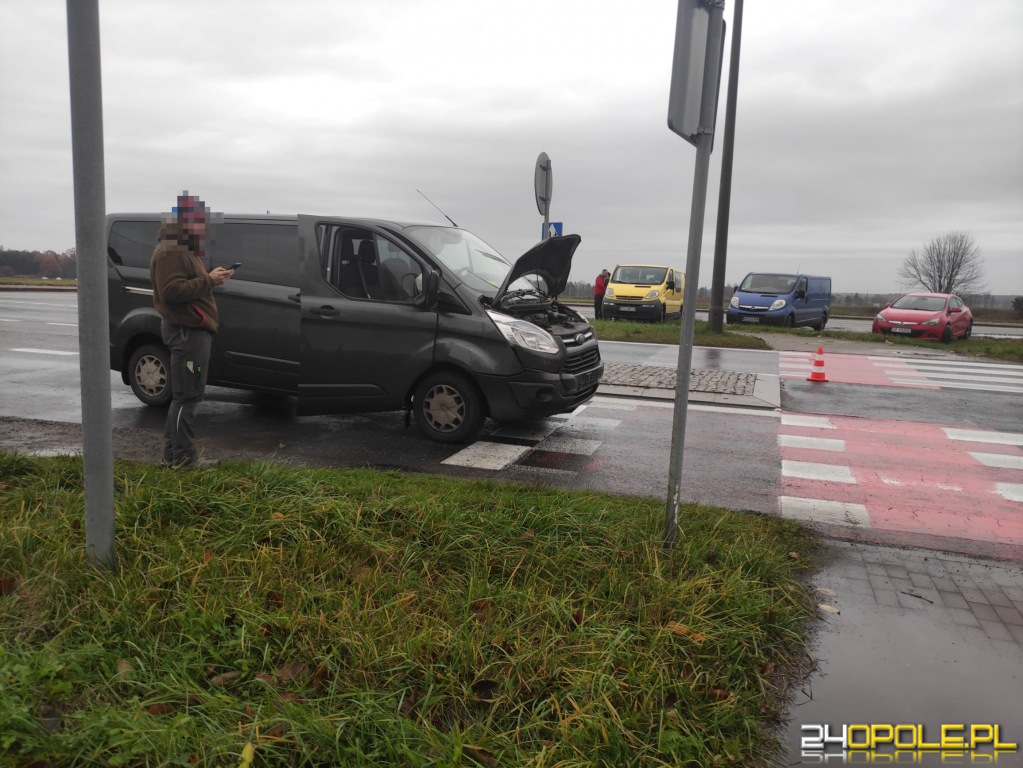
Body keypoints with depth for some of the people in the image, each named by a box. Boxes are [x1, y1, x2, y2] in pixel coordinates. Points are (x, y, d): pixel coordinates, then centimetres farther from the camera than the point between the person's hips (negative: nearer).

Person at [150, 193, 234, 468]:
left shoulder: (184, 250, 21)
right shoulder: (170, 252, -14)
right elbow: (171, 292, -24)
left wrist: (212, 278, 9)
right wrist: (209, 280, -21)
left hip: (193, 330, 11)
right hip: (187, 331, -11)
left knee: (185, 395, 15)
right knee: (187, 396, -8)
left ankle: (173, 453, 23)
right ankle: (183, 457, -3)